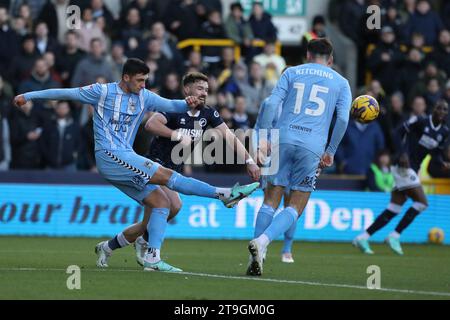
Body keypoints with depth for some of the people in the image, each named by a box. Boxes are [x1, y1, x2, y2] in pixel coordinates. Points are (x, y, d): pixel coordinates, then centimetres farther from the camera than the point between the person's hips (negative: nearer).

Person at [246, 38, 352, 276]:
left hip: (283, 140, 1)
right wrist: (330, 151, 9)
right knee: (295, 208, 2)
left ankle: (256, 258, -3)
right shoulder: (340, 82, 15)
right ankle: (262, 241, -22)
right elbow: (343, 119, 2)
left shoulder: (291, 73, 15)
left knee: (271, 201, 7)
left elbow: (271, 104, 2)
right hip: (312, 147, -1)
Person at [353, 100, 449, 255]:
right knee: (422, 202, -15)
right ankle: (394, 236, -9)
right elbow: (399, 132, -6)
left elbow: (437, 153, 19)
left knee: (393, 210, 4)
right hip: (403, 165, -8)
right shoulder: (420, 121, -10)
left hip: (412, 170, 8)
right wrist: (402, 153, -17)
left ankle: (363, 238, 6)